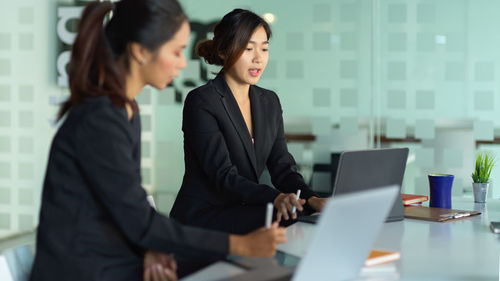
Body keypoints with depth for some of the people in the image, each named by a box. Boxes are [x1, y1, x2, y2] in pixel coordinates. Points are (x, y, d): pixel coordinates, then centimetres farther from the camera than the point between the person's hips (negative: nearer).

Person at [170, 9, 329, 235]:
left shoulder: (269, 102, 13)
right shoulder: (201, 102, -11)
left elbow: (282, 167, 6)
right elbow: (223, 176, -20)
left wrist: (311, 198, -15)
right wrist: (275, 198, -37)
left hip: (242, 214, 7)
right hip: (200, 220, -6)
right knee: (283, 222, -28)